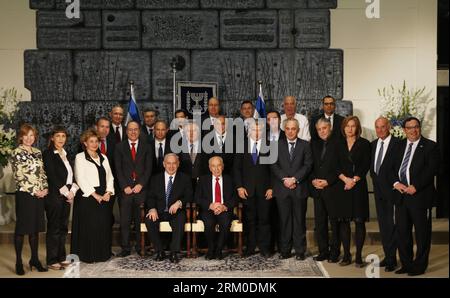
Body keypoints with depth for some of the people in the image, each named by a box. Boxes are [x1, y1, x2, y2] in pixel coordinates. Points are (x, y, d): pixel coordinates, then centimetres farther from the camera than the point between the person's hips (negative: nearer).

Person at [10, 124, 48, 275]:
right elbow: (19, 176, -11)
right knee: (21, 228, 2)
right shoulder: (17, 153, -5)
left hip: (39, 194, 5)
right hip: (24, 194, -5)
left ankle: (35, 259, 20)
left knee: (36, 227, 10)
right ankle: (19, 262, 11)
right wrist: (34, 191, -12)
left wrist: (45, 188, -1)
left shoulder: (38, 152, 12)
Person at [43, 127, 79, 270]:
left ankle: (61, 257, 19)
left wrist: (72, 191, -1)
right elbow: (51, 176, -12)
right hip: (54, 195, -7)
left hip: (67, 196, 7)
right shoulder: (48, 153, -6)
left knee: (63, 228, 11)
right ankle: (52, 260, 6)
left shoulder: (65, 154, 15)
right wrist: (66, 192, -11)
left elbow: (71, 175, 14)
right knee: (53, 228, -1)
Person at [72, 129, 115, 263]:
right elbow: (80, 178, -10)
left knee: (104, 225, 6)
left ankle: (103, 254, 17)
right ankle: (87, 256, 8)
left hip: (104, 197, 5)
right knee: (88, 226, -3)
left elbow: (110, 176, 13)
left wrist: (108, 192, -3)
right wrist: (94, 195, -13)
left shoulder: (103, 157, 17)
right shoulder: (80, 157, -1)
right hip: (87, 197, -5)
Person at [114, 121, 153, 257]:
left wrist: (140, 184, -7)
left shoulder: (147, 147, 10)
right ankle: (125, 248, 6)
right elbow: (118, 169, 3)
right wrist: (125, 186, -7)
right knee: (124, 220, -1)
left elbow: (148, 168, 4)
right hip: (125, 189, 0)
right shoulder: (119, 147, 9)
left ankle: (140, 246, 12)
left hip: (141, 188, 0)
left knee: (140, 219, 2)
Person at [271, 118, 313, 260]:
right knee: (284, 220, 4)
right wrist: (284, 179, -10)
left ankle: (300, 251, 11)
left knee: (299, 220, 3)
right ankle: (284, 250, 12)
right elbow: (273, 165, 3)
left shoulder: (305, 145, 8)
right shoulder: (277, 145, 11)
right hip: (282, 188, 1)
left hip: (299, 188, -1)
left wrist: (294, 179, -12)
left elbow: (307, 165, -1)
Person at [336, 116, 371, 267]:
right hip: (342, 185, 2)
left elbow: (366, 165, -2)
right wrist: (345, 178, -9)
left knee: (359, 221, -2)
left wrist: (354, 180, -11)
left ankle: (358, 256, 5)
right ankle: (346, 255, 9)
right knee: (343, 220, 2)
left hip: (359, 185, -2)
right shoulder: (339, 144, 10)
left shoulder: (364, 144, 3)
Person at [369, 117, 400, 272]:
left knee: (391, 224, -3)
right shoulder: (373, 144, 12)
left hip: (391, 189, -7)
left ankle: (391, 259, 5)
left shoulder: (397, 143, -11)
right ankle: (387, 255, 22)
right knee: (382, 224, 12)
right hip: (378, 189, 7)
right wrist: (374, 176, 5)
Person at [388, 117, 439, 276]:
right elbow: (391, 167, 11)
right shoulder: (399, 146, 14)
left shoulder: (430, 146, -2)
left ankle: (419, 266, 16)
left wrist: (415, 187, -17)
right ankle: (406, 264, 21)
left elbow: (432, 169, -11)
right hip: (401, 196, 5)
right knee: (402, 232, 9)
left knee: (422, 233, 4)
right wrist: (396, 183, -7)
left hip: (420, 196, -5)